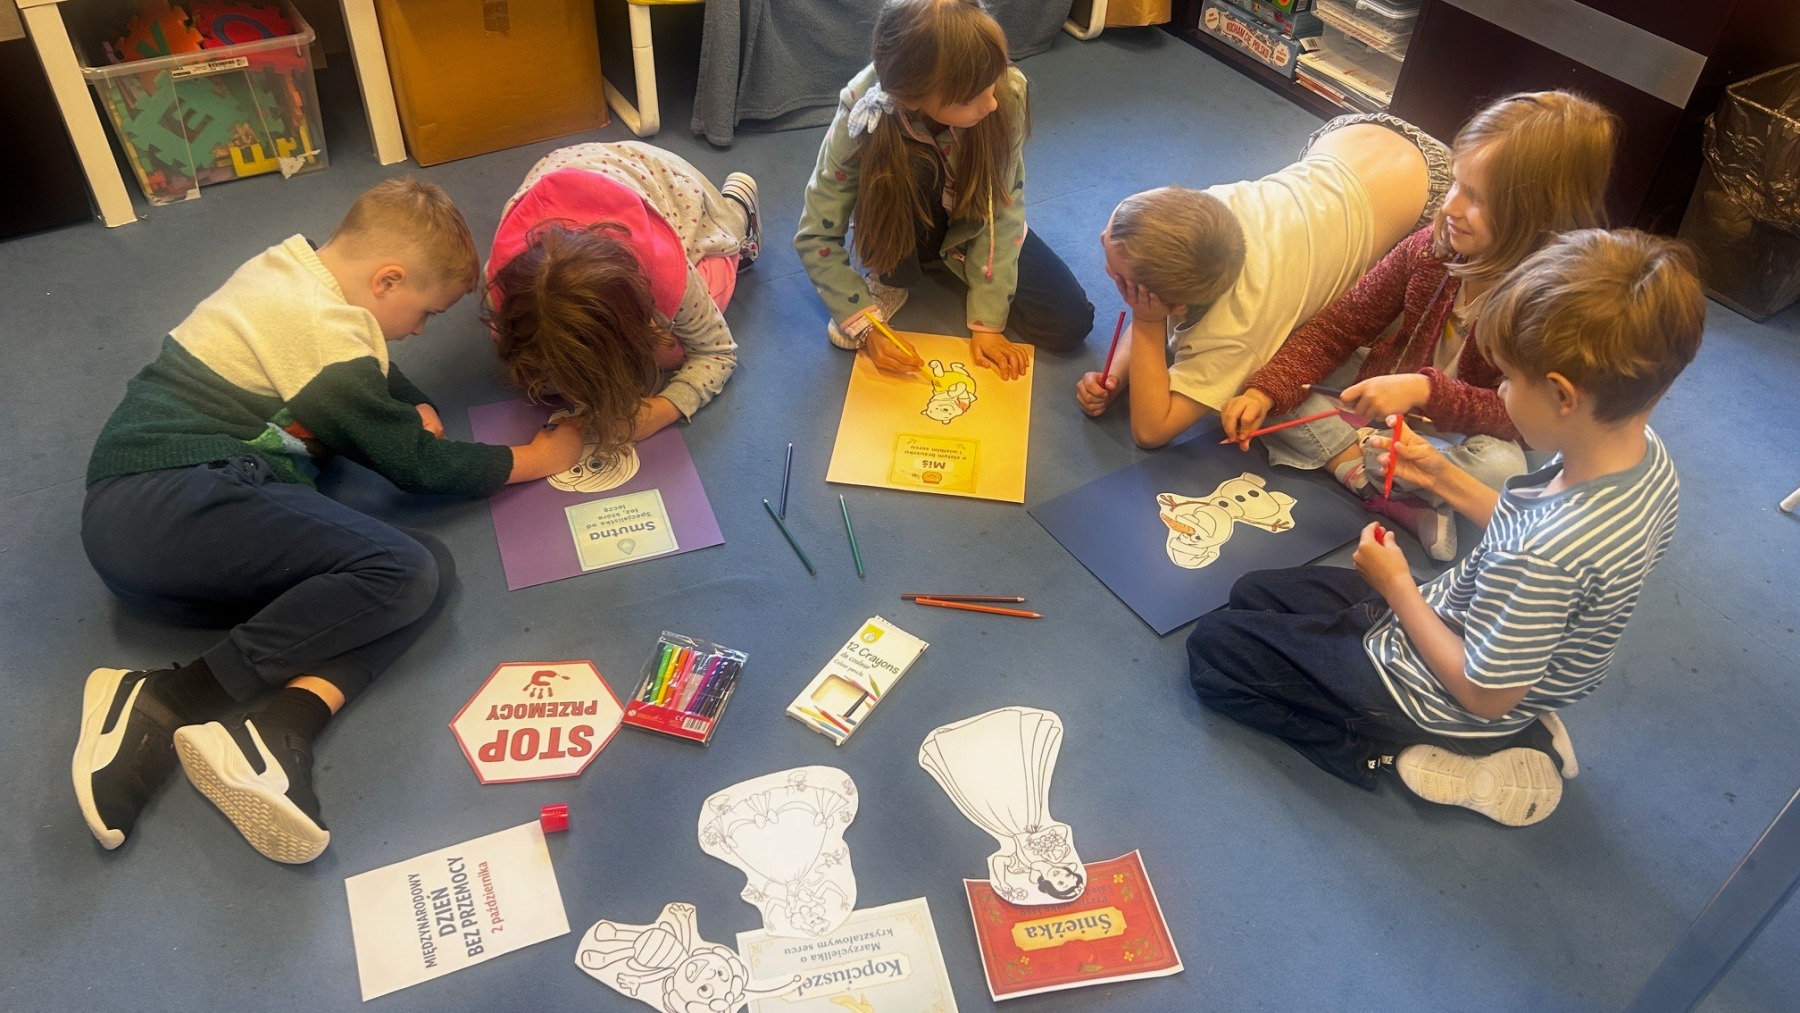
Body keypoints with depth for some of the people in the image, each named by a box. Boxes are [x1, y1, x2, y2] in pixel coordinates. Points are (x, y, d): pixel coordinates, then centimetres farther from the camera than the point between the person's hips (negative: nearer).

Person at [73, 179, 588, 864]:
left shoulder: (286, 268, 16)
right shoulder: (327, 338, -12)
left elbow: (368, 373, 33)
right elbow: (420, 464, -6)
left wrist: (411, 406, 11)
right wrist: (536, 457, 6)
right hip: (173, 505, -10)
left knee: (429, 565, -7)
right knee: (405, 573, -27)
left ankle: (276, 733, -27)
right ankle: (168, 700, -19)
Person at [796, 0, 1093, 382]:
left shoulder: (1007, 91, -33)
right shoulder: (862, 121, -34)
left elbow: (1005, 207, -23)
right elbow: (816, 237, -23)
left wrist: (987, 321, -22)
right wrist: (865, 326, -29)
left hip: (973, 225, 2)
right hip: (906, 224, -1)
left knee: (1070, 324, -14)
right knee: (908, 169, -37)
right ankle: (893, 281, -6)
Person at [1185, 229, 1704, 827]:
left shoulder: (1545, 554, -40)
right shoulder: (1645, 451, -13)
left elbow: (1484, 694, -25)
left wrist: (1398, 587, -15)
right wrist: (1445, 477, 0)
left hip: (1434, 697, -8)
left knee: (1213, 648, -2)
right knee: (1253, 593, 20)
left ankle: (1402, 754, 0)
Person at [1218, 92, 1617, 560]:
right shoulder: (1432, 246, -12)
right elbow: (1339, 325, -10)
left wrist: (1425, 391, -39)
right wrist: (1264, 391, -24)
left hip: (1462, 433, -4)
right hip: (1377, 403, 4)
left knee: (1501, 467, -38)